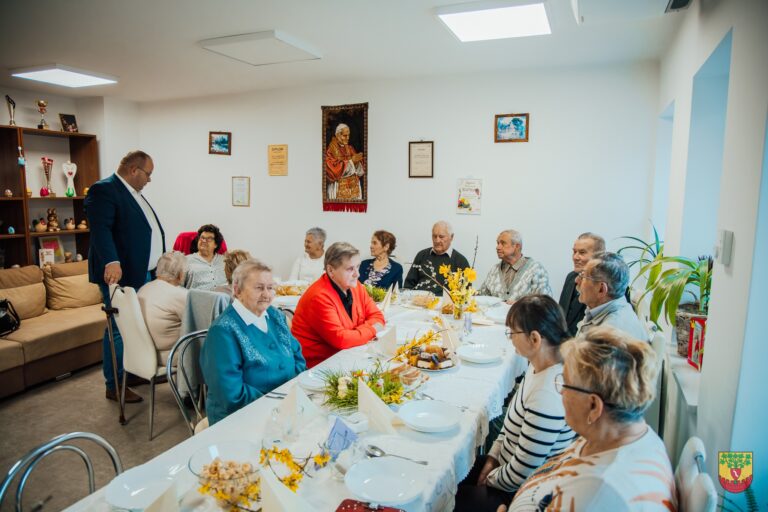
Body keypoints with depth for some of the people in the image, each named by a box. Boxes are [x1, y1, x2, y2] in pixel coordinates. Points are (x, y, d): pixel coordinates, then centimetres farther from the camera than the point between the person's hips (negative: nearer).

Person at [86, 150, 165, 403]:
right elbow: (100, 229, -24)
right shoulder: (104, 190, -11)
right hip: (121, 274, -9)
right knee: (119, 330, -1)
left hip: (144, 274, 9)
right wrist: (111, 262, -36)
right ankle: (114, 386, 11)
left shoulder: (134, 193, 18)